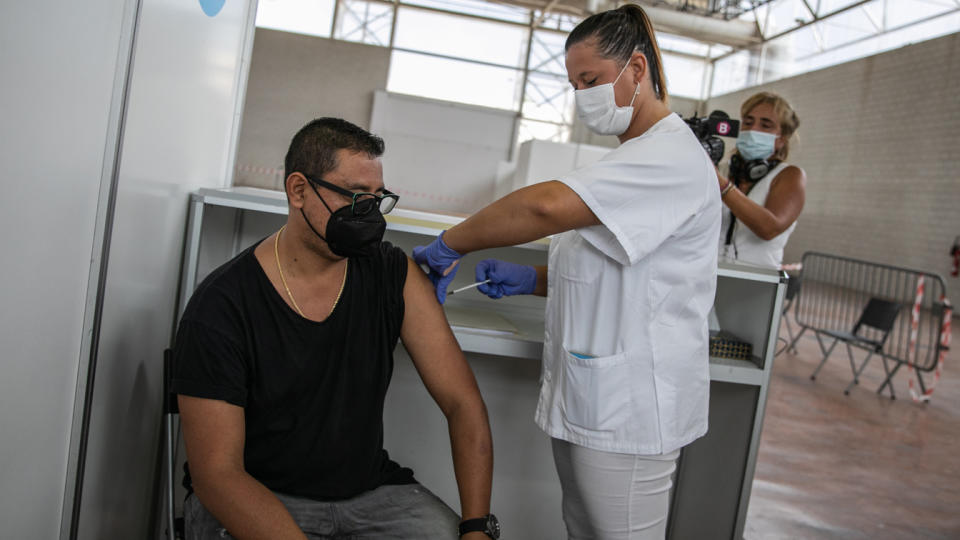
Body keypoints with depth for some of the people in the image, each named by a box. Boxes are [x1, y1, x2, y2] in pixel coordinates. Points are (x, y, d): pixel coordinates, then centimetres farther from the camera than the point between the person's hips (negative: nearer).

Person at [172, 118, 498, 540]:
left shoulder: (394, 276, -5)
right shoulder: (220, 306, -15)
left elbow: (463, 404, -6)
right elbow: (216, 472, -17)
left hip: (368, 488, 3)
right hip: (251, 500, -2)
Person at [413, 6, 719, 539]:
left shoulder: (672, 156, -17)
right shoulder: (635, 157, 17)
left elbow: (549, 205, -32)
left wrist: (450, 245, -20)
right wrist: (534, 280, 6)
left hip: (628, 407, -9)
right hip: (586, 394, 9)